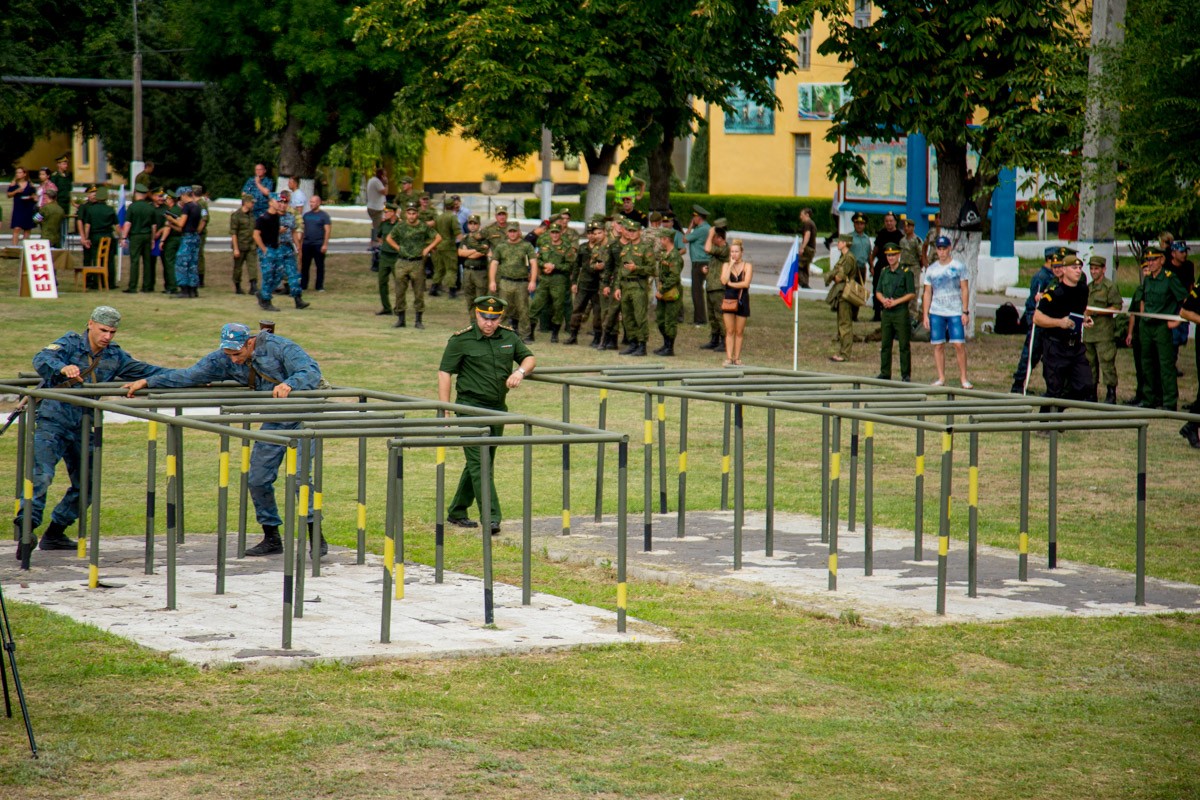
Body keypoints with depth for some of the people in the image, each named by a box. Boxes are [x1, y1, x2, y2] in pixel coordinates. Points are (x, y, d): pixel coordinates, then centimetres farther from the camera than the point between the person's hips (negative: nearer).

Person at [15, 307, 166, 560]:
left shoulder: (114, 356, 9)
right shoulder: (70, 344, -8)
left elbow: (146, 371, 14)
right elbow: (41, 359, -25)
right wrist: (63, 368, -48)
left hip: (82, 430, 7)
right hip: (51, 423, -7)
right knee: (41, 475, -23)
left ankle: (54, 534, 24)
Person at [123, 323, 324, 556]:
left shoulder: (279, 347, -18)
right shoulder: (224, 360, 0)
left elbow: (312, 371, -23)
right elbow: (191, 375, 6)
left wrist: (289, 384, -42)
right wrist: (147, 382, 4)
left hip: (302, 417, -7)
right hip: (274, 421, 7)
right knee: (258, 478, 2)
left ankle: (316, 536, -11)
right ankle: (271, 538, 15)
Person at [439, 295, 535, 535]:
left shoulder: (509, 337, 7)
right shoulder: (461, 340, -7)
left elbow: (529, 358, 19)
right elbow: (444, 373, -6)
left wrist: (520, 371, -6)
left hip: (498, 409, 6)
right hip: (471, 407, -6)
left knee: (482, 463, 12)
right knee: (479, 464, -12)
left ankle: (457, 512, 26)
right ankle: (491, 518, -17)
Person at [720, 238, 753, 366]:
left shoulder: (747, 266, 1)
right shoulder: (726, 265, 7)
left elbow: (746, 283, -12)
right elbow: (724, 281, -10)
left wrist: (730, 284, -7)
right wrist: (731, 265, -8)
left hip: (742, 301, -1)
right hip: (729, 299, 1)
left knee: (739, 332, 3)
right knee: (729, 331, -1)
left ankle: (737, 358, 8)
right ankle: (729, 358, -2)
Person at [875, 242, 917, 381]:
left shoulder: (906, 272, -4)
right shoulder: (884, 272, 13)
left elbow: (912, 294, -7)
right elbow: (878, 292, 16)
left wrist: (895, 301, -14)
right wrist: (884, 300, -6)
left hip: (901, 312, -5)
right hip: (886, 312, 5)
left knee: (904, 345, -2)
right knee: (885, 345, 7)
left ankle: (906, 374, 2)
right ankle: (885, 373, 14)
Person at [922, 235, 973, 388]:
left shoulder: (958, 266, 2)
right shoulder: (931, 269, 10)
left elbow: (965, 289, 1)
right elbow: (927, 293, 12)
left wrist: (965, 311, -6)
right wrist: (925, 315, 5)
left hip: (955, 312, -3)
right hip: (936, 312, 3)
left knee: (959, 344, -9)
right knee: (938, 345, 2)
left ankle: (963, 378, -3)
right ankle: (941, 378, 9)